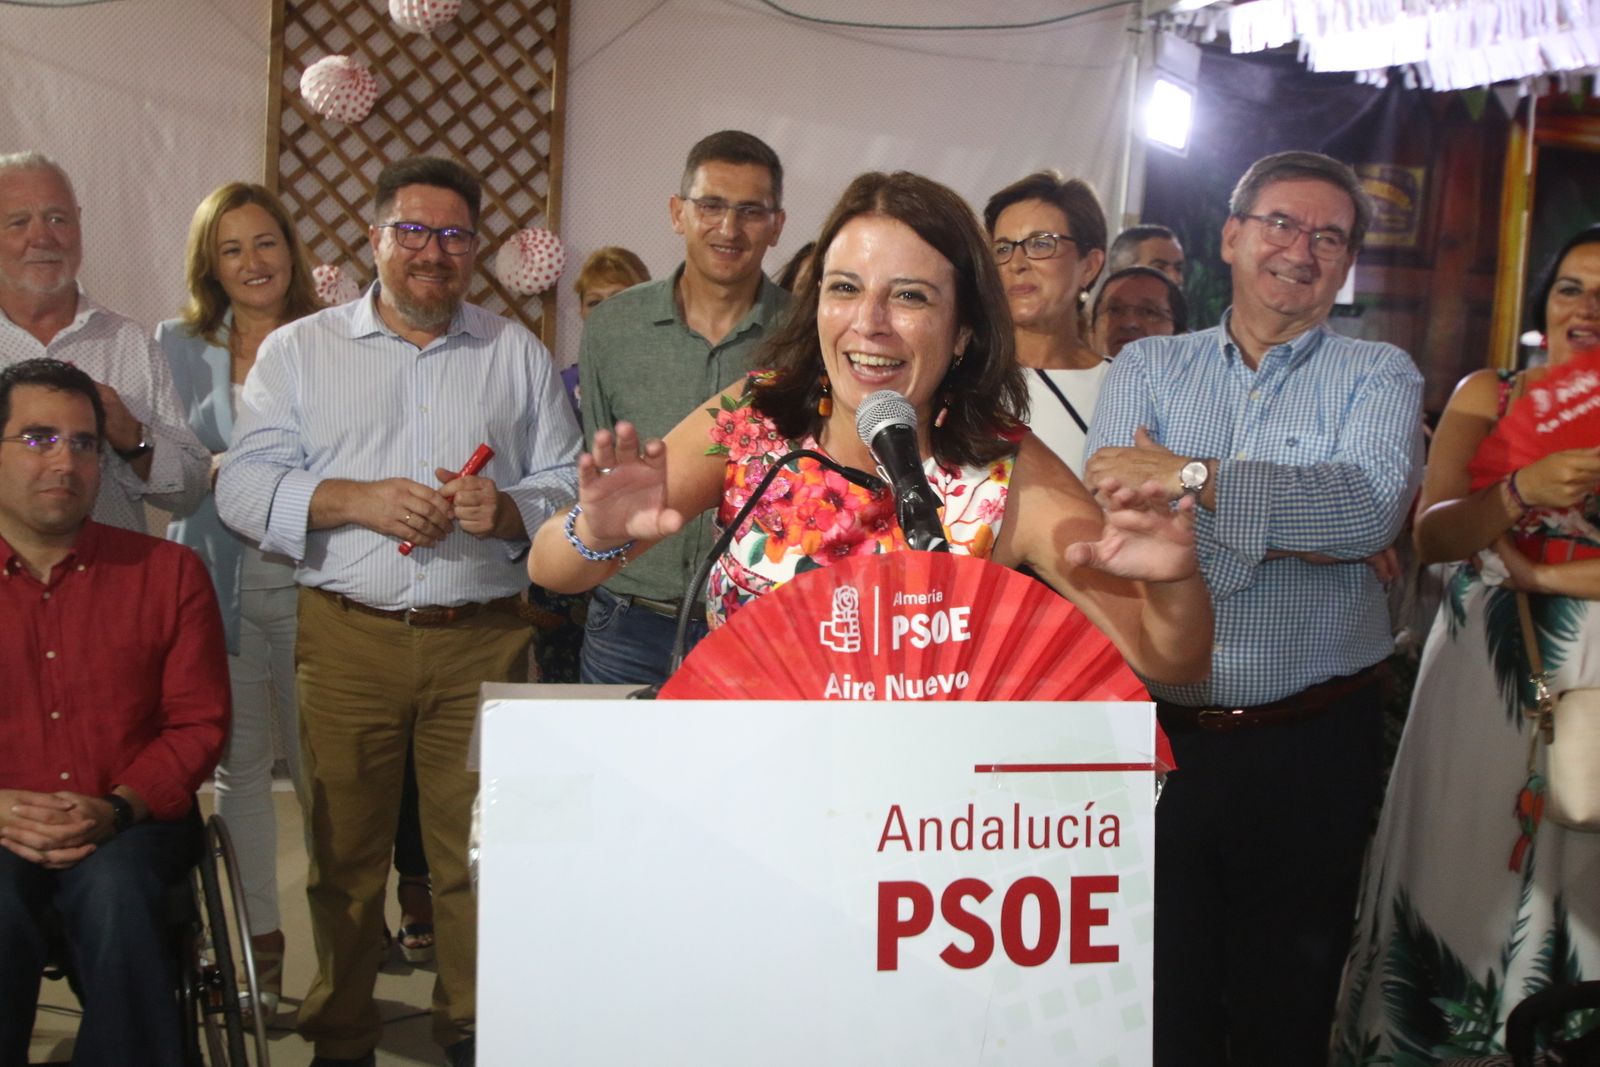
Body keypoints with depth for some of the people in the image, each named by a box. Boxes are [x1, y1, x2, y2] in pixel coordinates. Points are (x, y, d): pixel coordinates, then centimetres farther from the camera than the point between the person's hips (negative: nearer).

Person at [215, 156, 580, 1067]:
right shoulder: (299, 350, 10)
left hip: (484, 641, 1)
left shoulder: (520, 355, 12)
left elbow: (571, 490, 7)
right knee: (344, 853, 6)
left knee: (480, 852, 4)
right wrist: (356, 499, -14)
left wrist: (507, 510, -13)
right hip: (347, 639, 0)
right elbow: (244, 486, 0)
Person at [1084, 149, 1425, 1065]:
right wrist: (1299, 526, -15)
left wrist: (1190, 479, -20)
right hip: (1157, 730, 1)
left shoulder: (1379, 376, 3)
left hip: (1312, 746, -1)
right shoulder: (1147, 366, 5)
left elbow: (1373, 503, -18)